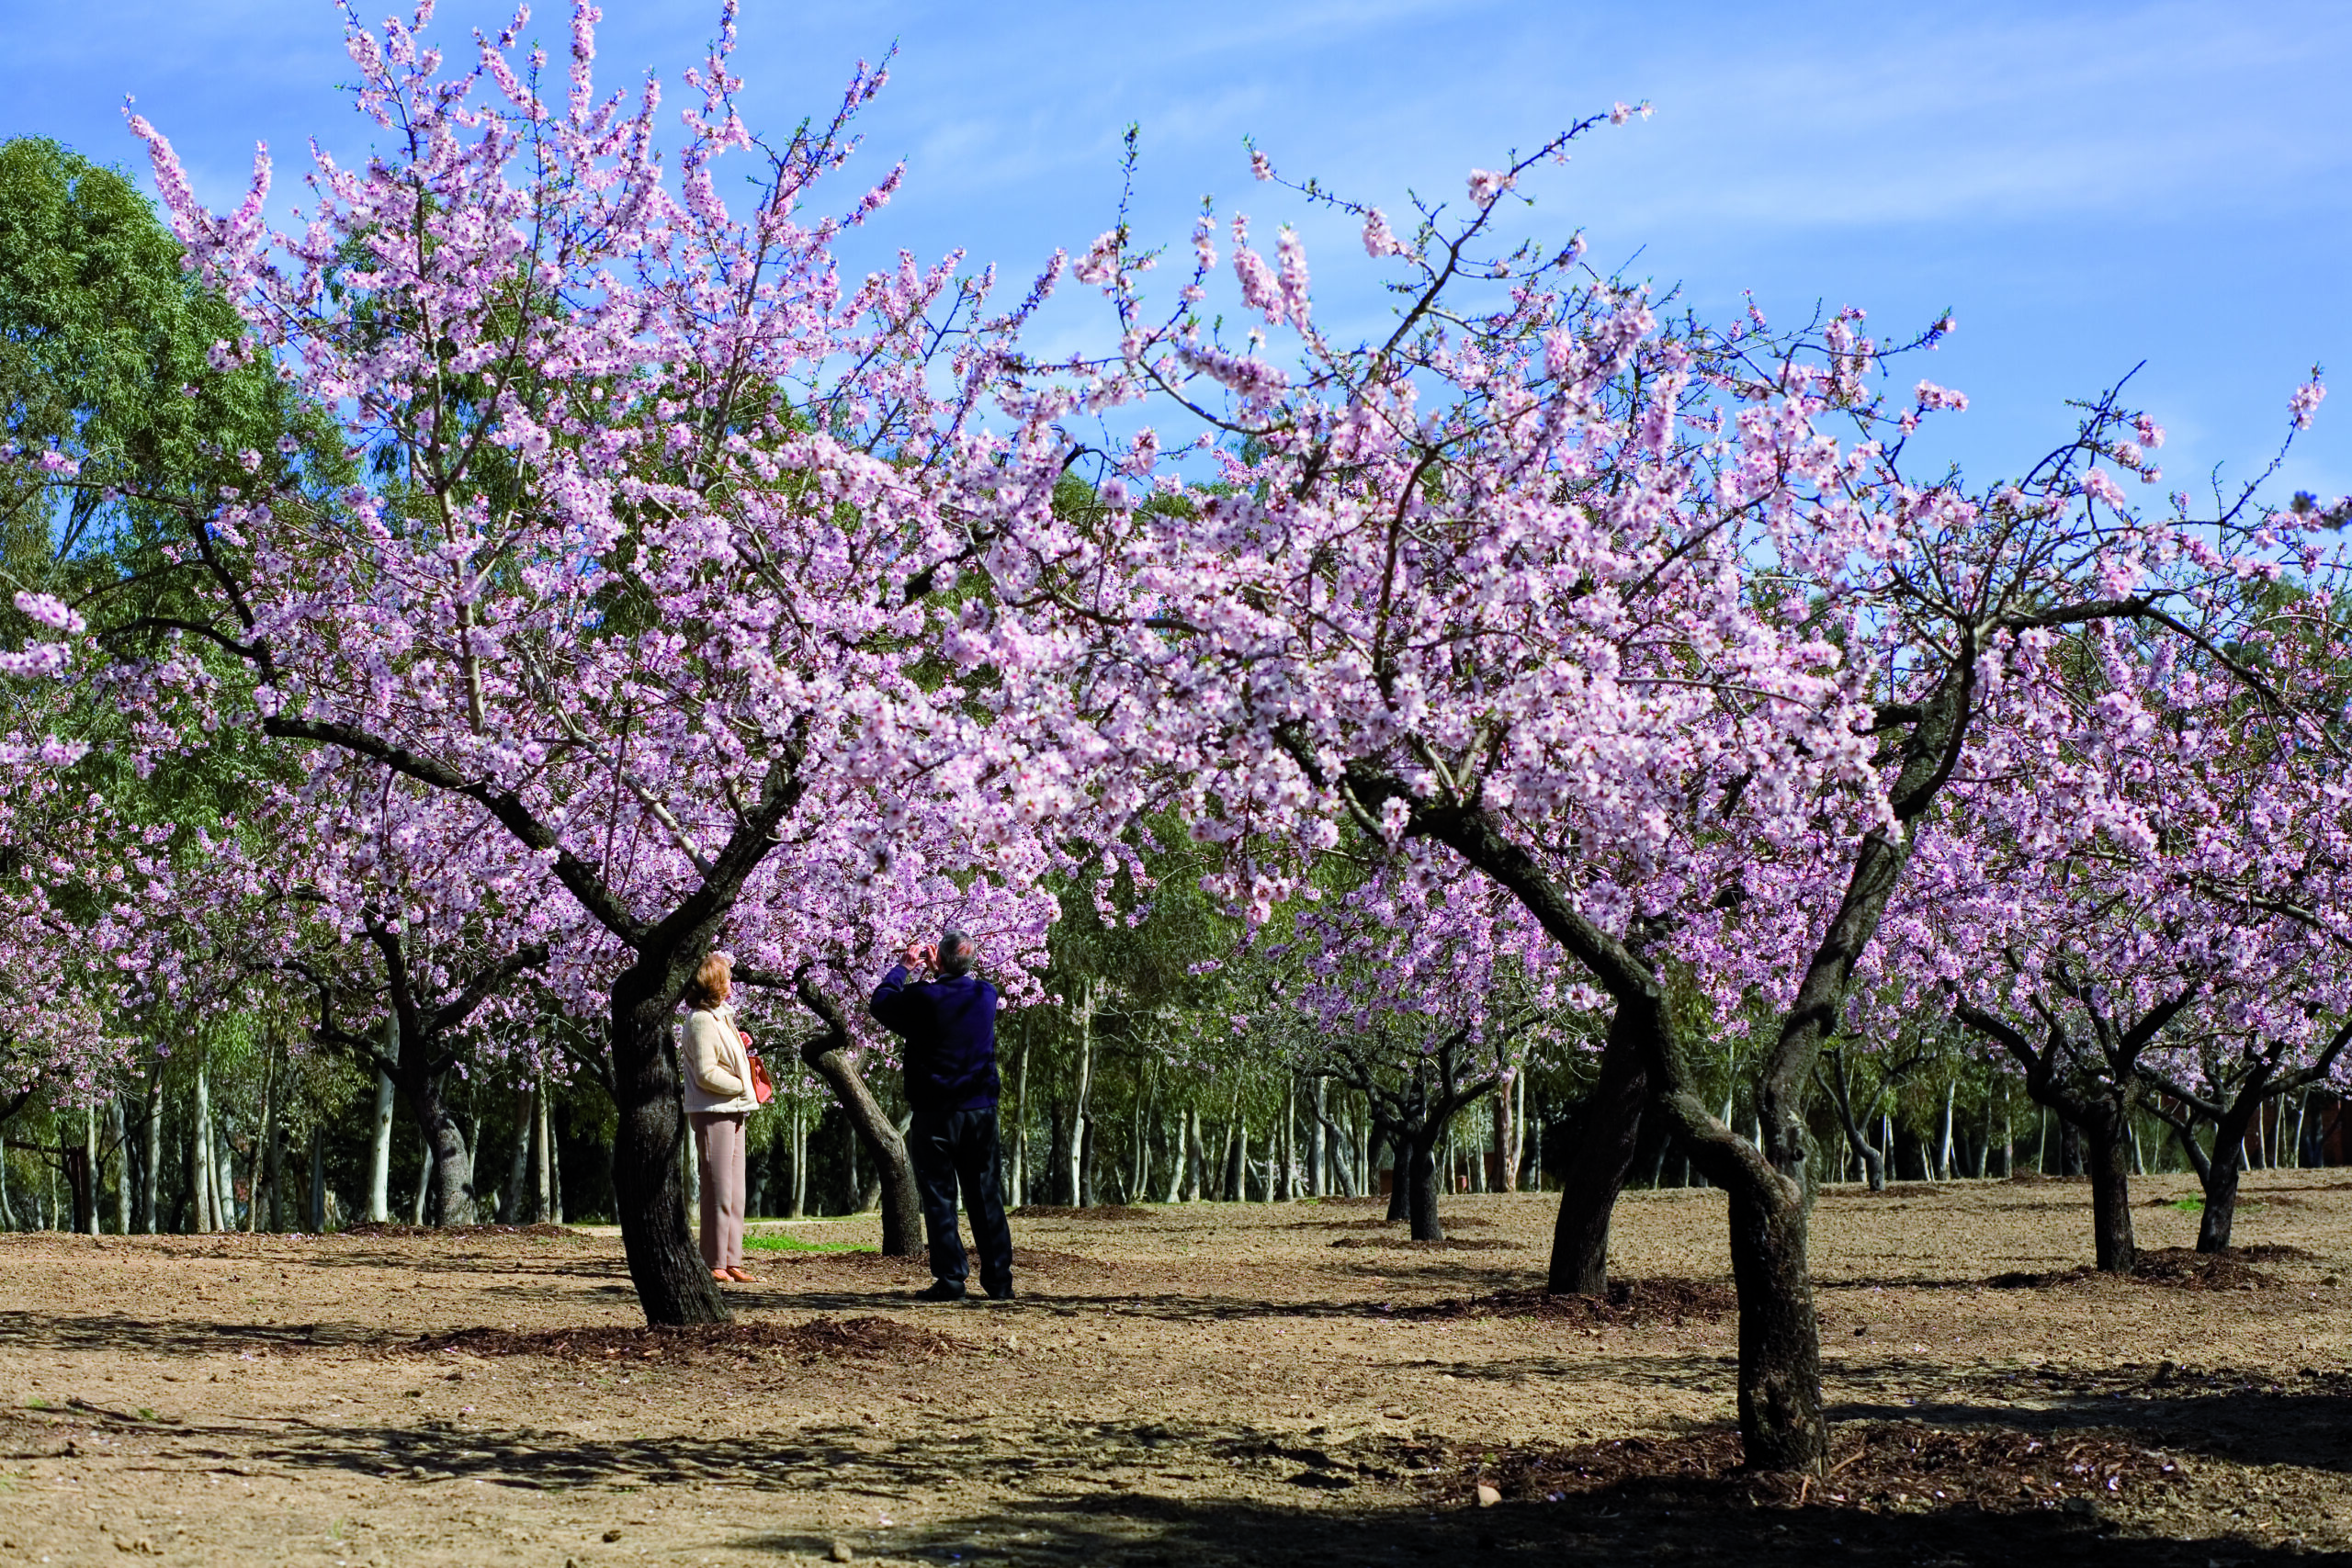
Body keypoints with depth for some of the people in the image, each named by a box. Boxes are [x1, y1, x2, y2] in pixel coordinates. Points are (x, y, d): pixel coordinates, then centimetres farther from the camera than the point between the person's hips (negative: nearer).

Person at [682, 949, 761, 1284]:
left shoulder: (721, 1017, 18)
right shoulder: (702, 1020, -13)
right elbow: (706, 1073, -19)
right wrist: (741, 1086, -10)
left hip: (733, 1112, 10)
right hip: (713, 1113, -10)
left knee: (734, 1190, 11)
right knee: (718, 1189, -7)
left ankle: (731, 1260, 15)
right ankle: (714, 1263, -3)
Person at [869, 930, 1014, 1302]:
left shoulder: (923, 998, -13)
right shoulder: (986, 995, 0)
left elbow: (879, 1003, 5)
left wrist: (905, 966, 15)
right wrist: (938, 971, 29)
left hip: (934, 1114, -4)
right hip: (981, 1110, 4)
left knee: (939, 1198, 1)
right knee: (985, 1196, 9)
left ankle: (950, 1281, -3)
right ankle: (999, 1280, 9)